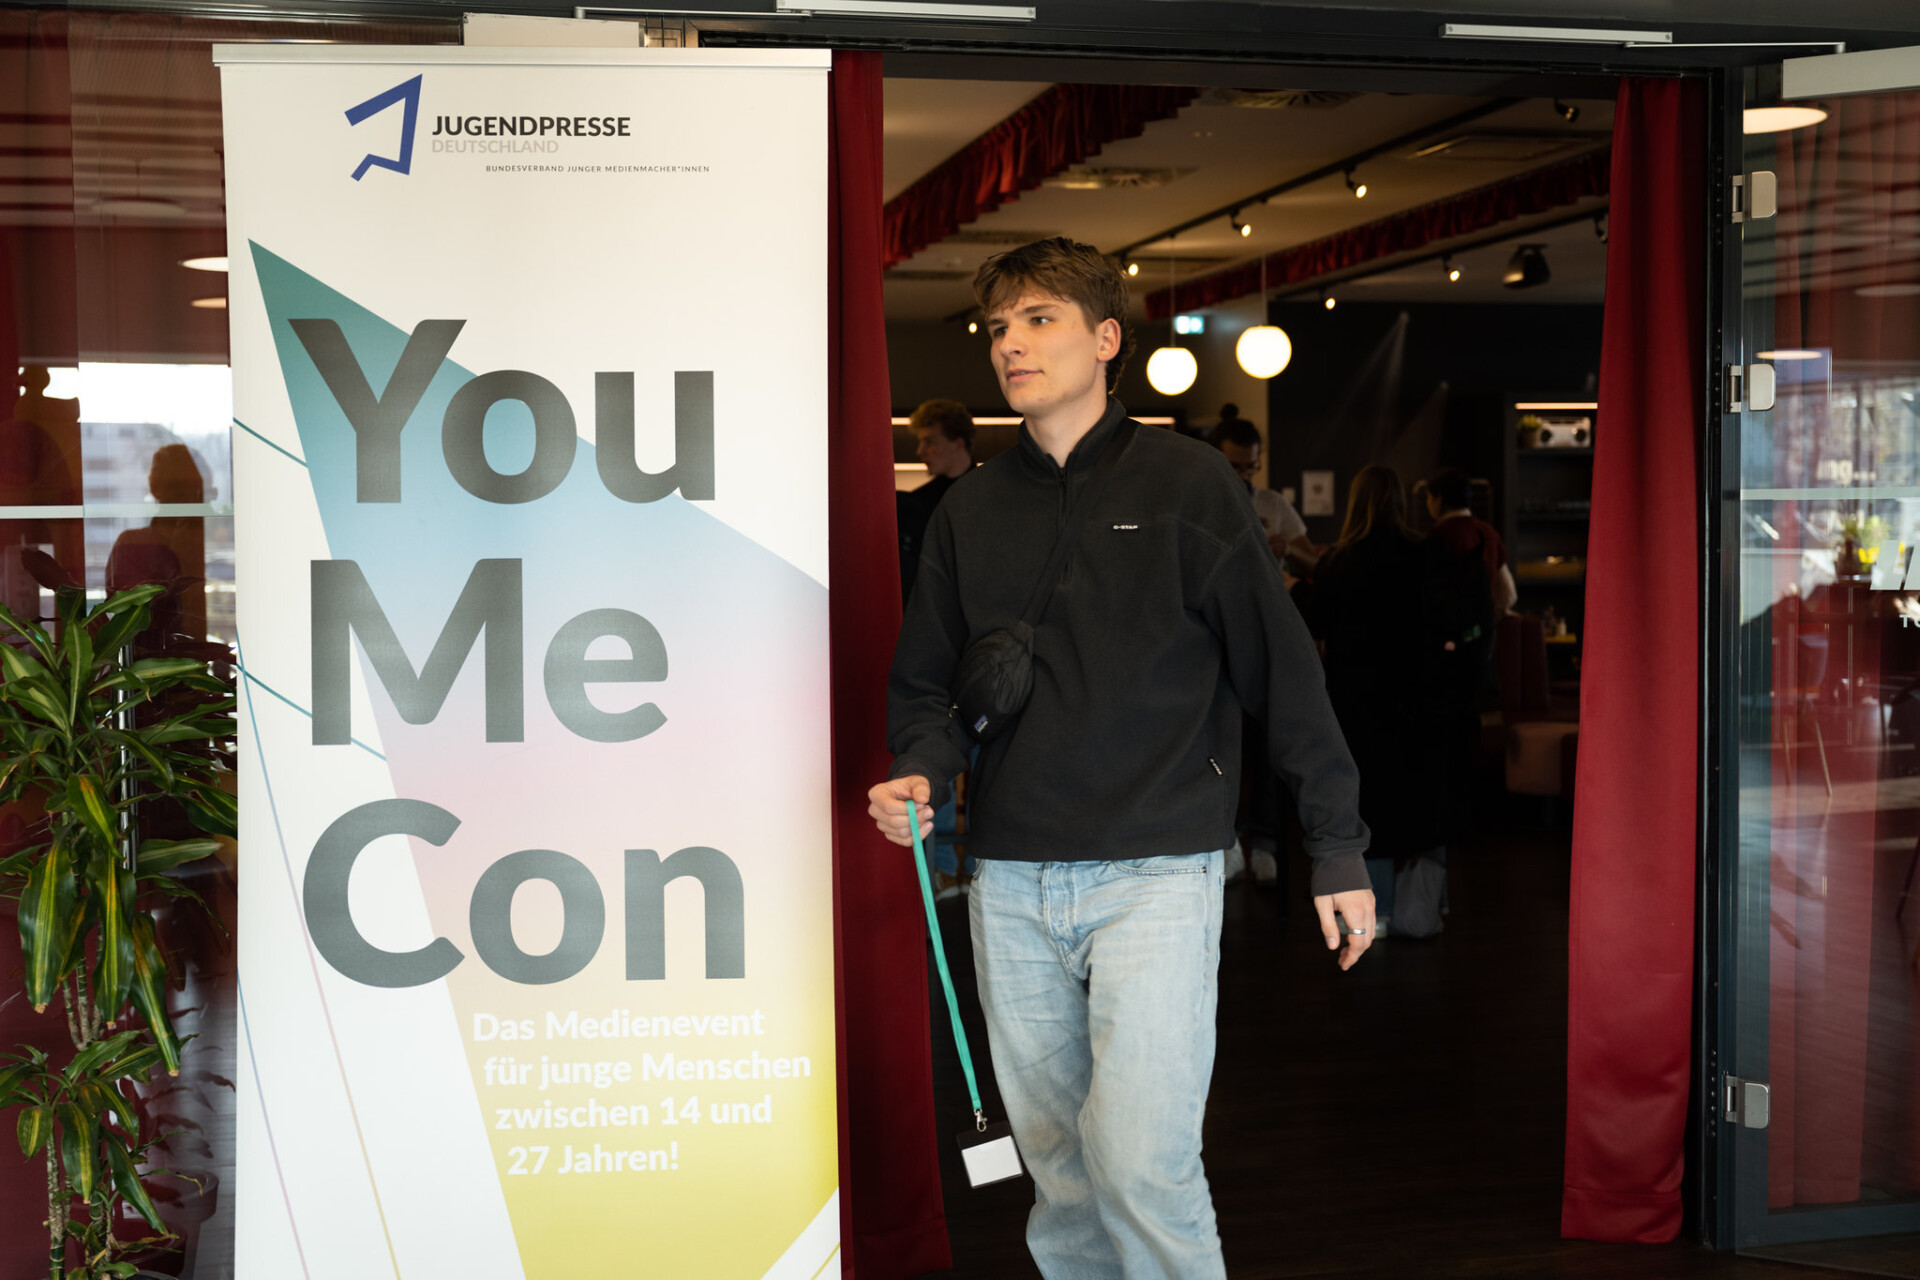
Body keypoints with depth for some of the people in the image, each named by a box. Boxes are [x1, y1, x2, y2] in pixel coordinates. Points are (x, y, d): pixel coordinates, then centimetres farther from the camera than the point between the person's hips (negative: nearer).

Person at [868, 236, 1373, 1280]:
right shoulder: (970, 509, 11)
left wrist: (1338, 848, -2)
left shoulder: (1184, 480, -1)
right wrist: (922, 774, -5)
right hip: (1010, 886, 4)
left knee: (1142, 1163, -12)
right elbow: (923, 682, 17)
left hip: (1156, 871, -4)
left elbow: (1281, 666, -1)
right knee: (1059, 1173, 12)